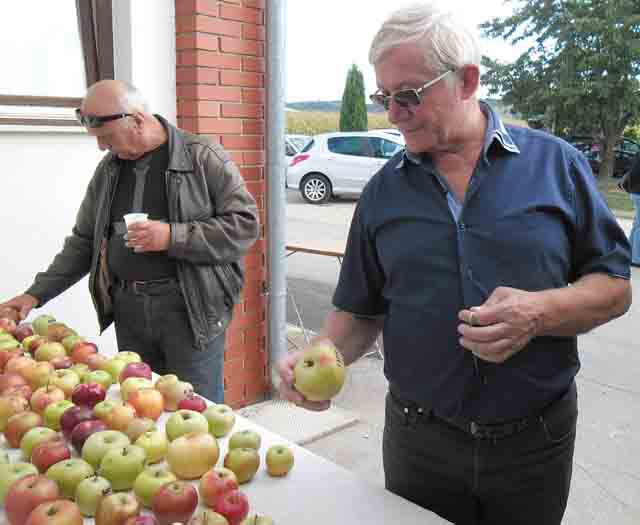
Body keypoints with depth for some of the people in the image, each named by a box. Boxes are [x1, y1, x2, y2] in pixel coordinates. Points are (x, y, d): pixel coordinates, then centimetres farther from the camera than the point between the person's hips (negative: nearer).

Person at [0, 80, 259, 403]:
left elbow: (244, 225, -11)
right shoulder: (108, 169, 11)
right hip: (128, 309, 5)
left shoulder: (203, 157, -6)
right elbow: (84, 242, 18)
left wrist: (173, 237, -19)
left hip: (190, 308, -5)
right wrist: (36, 293, 11)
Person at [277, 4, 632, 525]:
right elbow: (359, 311, 5)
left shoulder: (555, 163, -5)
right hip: (417, 440, 1)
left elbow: (614, 288, -2)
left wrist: (539, 313, -21)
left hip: (535, 442, 0)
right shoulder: (383, 191, 0)